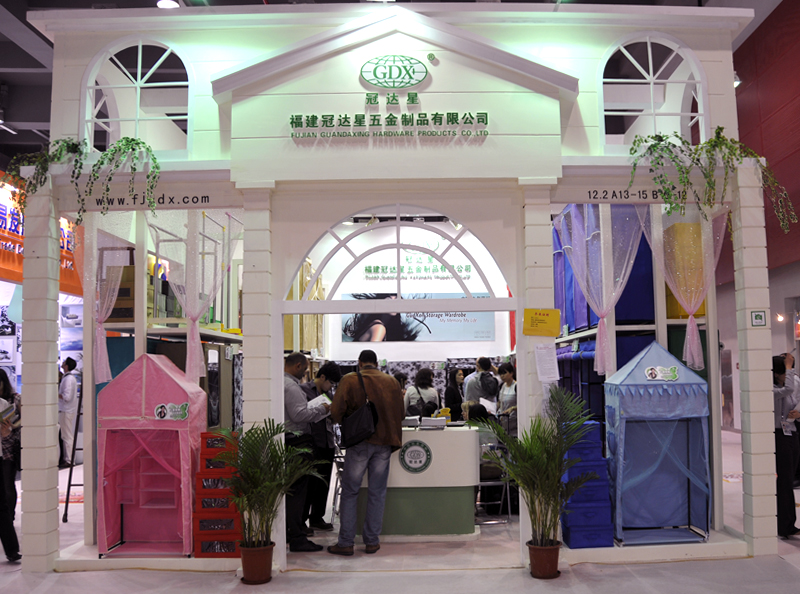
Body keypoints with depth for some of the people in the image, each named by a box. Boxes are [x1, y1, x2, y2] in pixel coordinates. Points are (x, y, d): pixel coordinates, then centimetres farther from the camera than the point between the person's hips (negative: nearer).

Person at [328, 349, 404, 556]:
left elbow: (336, 411, -11)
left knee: (349, 492, 6)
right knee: (377, 493, 10)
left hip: (359, 441, -3)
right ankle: (372, 541, 15)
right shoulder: (392, 382, 5)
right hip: (384, 442, 3)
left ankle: (346, 543, 8)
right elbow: (401, 413, 10)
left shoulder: (349, 380, -5)